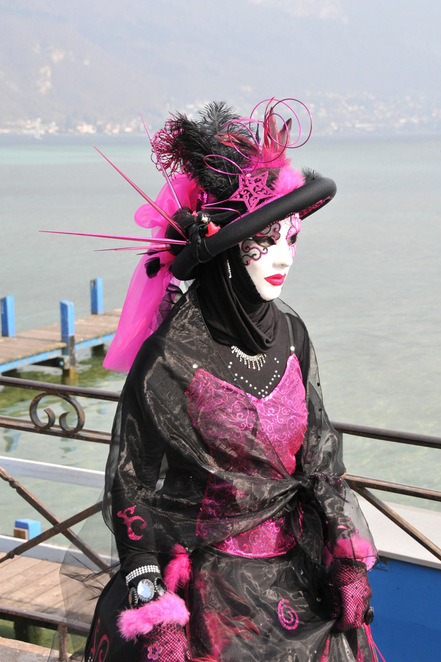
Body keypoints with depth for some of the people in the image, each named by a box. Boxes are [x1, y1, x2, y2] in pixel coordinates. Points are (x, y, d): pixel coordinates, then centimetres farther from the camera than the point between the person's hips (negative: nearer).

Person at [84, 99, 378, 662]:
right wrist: (153, 611, -15)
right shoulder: (172, 353, -16)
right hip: (207, 580, -5)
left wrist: (348, 556, 0)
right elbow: (133, 483, -11)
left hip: (299, 567, 5)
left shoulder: (290, 334, -1)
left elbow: (318, 453, 6)